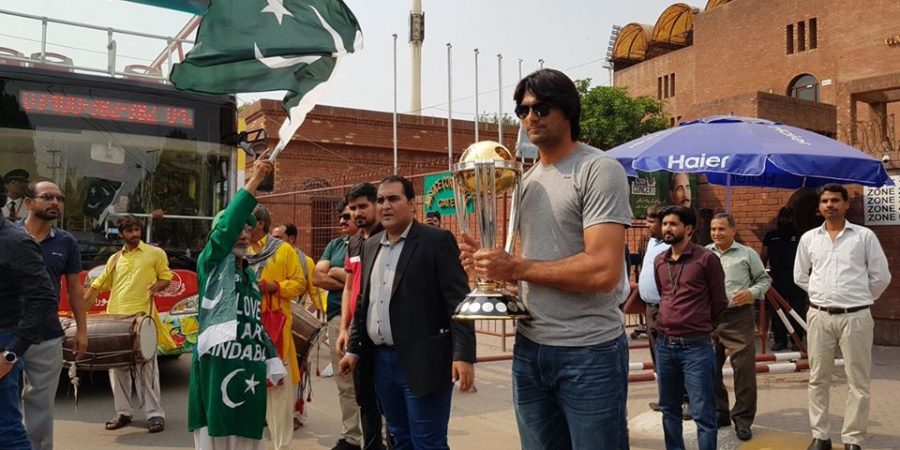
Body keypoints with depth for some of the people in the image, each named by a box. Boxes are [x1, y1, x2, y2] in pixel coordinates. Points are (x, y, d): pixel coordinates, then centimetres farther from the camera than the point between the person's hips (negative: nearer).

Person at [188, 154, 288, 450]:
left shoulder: (251, 274, 18)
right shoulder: (212, 262, -2)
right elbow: (227, 225, -19)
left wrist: (272, 360, 17)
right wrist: (253, 182, -25)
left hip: (250, 367, 7)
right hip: (218, 364, -6)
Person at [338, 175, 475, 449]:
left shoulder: (437, 241, -8)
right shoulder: (371, 246, 13)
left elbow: (459, 302, -13)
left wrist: (463, 355, -20)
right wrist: (354, 348, 15)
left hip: (422, 361, -6)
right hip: (382, 360, 7)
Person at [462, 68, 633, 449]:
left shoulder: (599, 170, -11)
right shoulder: (527, 180, 13)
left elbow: (603, 271, -22)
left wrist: (514, 268, -17)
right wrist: (493, 262, -1)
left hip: (588, 352, -7)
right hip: (529, 348, 7)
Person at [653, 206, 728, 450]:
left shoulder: (706, 259, -6)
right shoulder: (659, 261, 9)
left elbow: (719, 302, 2)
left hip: (696, 346, -5)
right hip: (664, 345, 5)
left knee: (702, 413, -2)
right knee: (669, 409, 15)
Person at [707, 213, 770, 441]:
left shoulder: (747, 254, 3)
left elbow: (764, 279, 9)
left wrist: (752, 293, -9)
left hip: (738, 318, -3)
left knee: (744, 368, -2)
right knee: (710, 368, 10)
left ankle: (742, 419, 12)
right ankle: (718, 413, 27)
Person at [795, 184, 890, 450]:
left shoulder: (864, 236, 0)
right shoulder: (809, 238, 7)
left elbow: (881, 276, 3)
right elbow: (800, 276, 16)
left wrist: (859, 298, 9)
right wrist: (822, 295, 11)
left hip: (855, 317, -2)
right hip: (819, 317, 3)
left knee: (858, 382, 3)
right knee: (818, 379, 8)